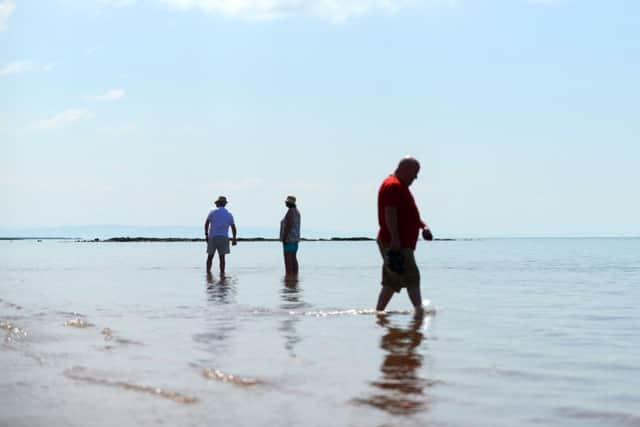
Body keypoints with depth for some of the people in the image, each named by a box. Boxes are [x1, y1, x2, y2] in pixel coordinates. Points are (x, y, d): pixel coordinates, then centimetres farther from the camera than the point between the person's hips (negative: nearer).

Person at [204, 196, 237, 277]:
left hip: (212, 237, -1)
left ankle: (208, 272, 5)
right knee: (222, 257, 0)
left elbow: (206, 223, -7)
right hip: (223, 237, 1)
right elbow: (234, 228, 10)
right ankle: (222, 273, -6)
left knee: (210, 256, 9)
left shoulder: (212, 212, 4)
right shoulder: (229, 214, 10)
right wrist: (234, 239, 20)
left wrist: (206, 234, -3)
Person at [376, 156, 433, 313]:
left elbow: (410, 212, 30)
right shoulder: (393, 185, -12)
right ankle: (419, 310, -9)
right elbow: (390, 213, -21)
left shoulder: (400, 186, 22)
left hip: (402, 243, 11)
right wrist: (395, 239, -26)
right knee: (412, 277, -10)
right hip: (396, 244, -11)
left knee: (392, 281, 10)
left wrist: (423, 225, 14)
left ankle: (379, 312, 12)